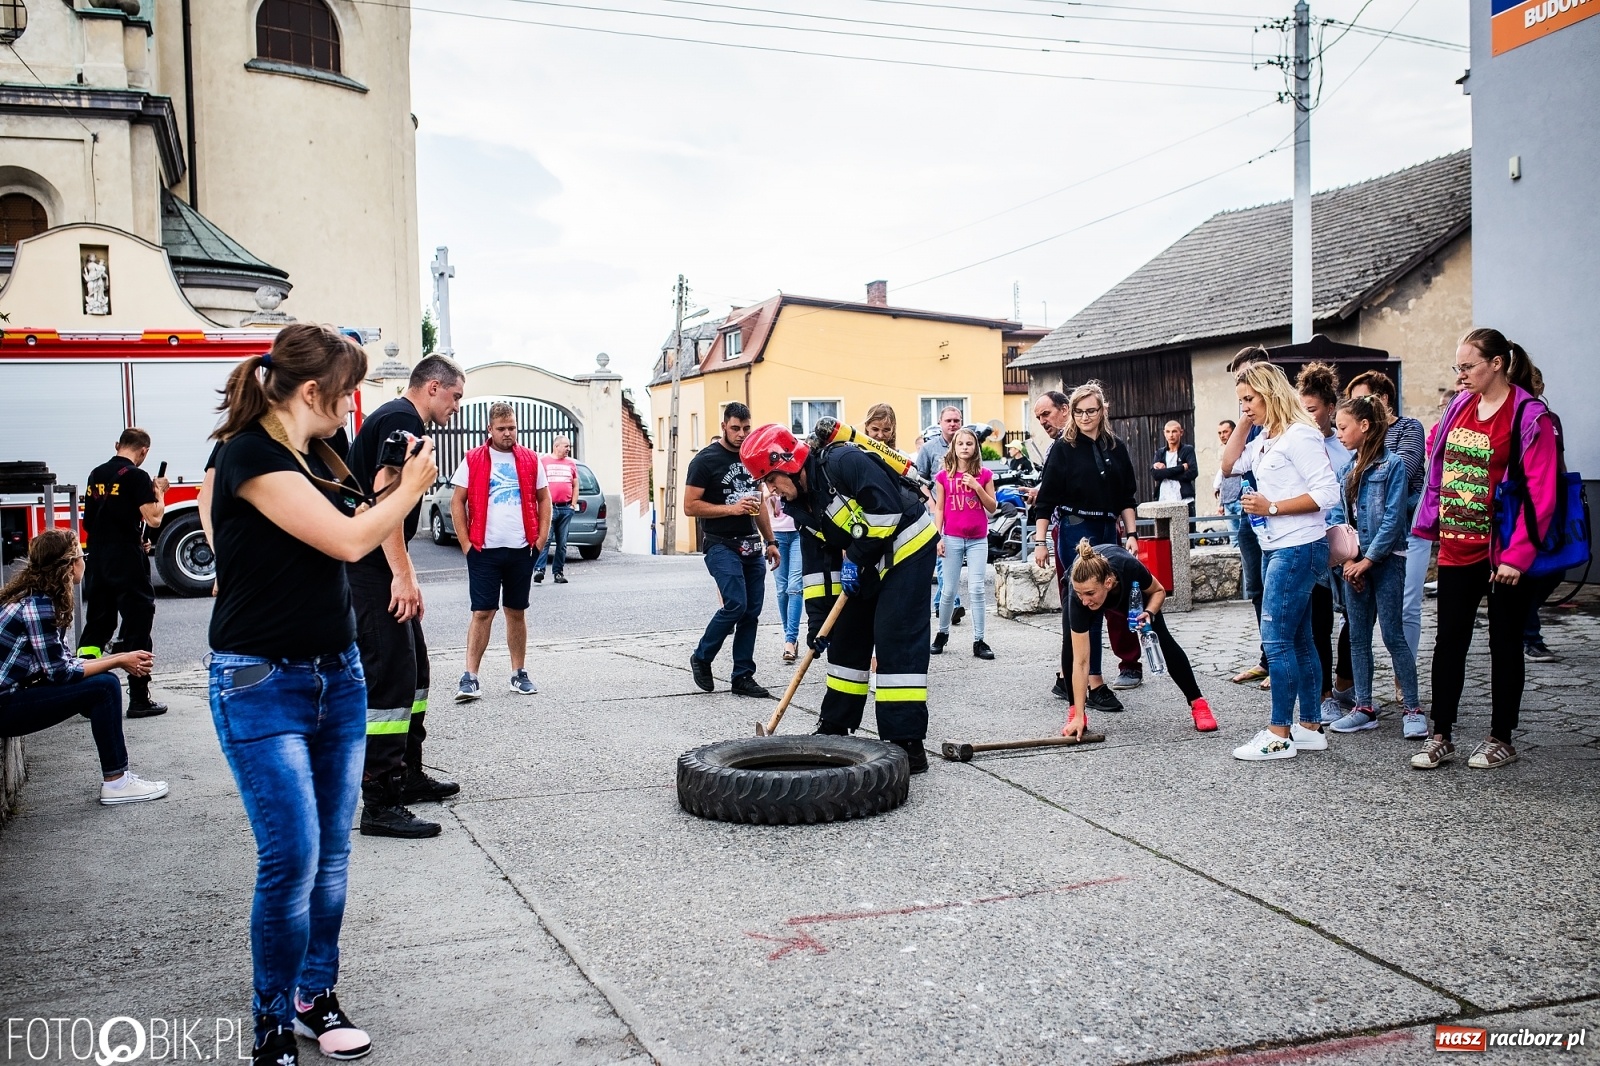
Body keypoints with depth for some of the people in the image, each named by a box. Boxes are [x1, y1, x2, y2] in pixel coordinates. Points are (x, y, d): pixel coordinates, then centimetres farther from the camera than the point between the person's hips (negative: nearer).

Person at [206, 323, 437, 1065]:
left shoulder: (314, 455, 11)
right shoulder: (250, 454, -15)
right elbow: (346, 541, -19)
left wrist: (399, 487, 6)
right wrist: (411, 487, -7)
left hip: (337, 672, 8)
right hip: (262, 683, -8)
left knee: (332, 851, 10)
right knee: (291, 858, -7)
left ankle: (316, 997, 24)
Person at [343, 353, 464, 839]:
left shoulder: (400, 421, 21)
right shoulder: (402, 419, -12)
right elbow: (384, 492, -24)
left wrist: (406, 575, 29)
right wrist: (402, 575, -25)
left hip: (379, 569, 11)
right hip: (370, 570, -11)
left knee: (414, 670, 17)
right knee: (390, 676, -11)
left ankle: (408, 774, 27)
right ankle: (379, 804, -8)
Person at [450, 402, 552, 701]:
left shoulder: (531, 461, 7)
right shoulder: (473, 460, 1)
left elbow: (544, 500, 12)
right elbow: (457, 502, 1)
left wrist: (541, 539, 3)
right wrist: (466, 543, -5)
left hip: (521, 550, 2)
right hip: (484, 550, -2)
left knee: (517, 612, 10)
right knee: (482, 612, -4)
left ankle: (520, 674, 18)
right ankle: (470, 678, -2)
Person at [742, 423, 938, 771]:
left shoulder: (844, 462, -23)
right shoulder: (801, 504, 4)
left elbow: (887, 508, -29)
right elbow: (816, 563, 7)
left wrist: (856, 558, -20)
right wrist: (817, 618, 1)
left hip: (908, 548, -9)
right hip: (867, 563, 9)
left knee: (896, 641, -14)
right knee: (846, 638, 13)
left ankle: (907, 744, -12)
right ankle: (834, 727, 26)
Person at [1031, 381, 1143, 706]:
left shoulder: (1116, 448, 9)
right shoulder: (1063, 447, -3)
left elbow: (1127, 497, 12)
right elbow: (1046, 498, -4)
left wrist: (1131, 534, 3)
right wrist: (1040, 542, -9)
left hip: (1108, 531, 5)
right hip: (1075, 531, -5)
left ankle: (1068, 677, 19)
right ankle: (1094, 684, -7)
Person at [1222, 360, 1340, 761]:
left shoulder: (1299, 435, -15)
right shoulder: (1265, 439, 13)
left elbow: (1327, 492, -21)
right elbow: (1230, 464, 20)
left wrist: (1271, 507, -19)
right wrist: (1244, 423, 10)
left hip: (1298, 548, -10)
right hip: (1274, 548, 10)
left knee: (1276, 639, -9)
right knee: (1298, 639, 12)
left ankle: (1279, 735, -4)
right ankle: (1310, 727, 19)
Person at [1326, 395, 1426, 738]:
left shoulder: (1391, 465, -9)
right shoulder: (1346, 470, 10)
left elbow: (1393, 518, -14)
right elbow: (1339, 519, 9)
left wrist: (1368, 560, -14)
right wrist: (1346, 559, -4)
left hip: (1385, 560, -6)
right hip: (1354, 562, 6)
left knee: (1393, 635, -5)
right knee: (1358, 636, 8)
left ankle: (1413, 709, 3)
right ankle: (1364, 707, 14)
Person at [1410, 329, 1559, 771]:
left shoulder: (1530, 417, -11)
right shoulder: (1459, 408, 8)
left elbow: (1540, 493, -15)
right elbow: (1439, 464, 18)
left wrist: (1517, 554, -18)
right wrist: (1434, 525, 11)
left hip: (1502, 555, -5)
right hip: (1456, 549, 6)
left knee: (1504, 644, 8)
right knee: (1449, 641, 7)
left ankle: (1501, 739, 19)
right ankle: (1441, 737, 15)